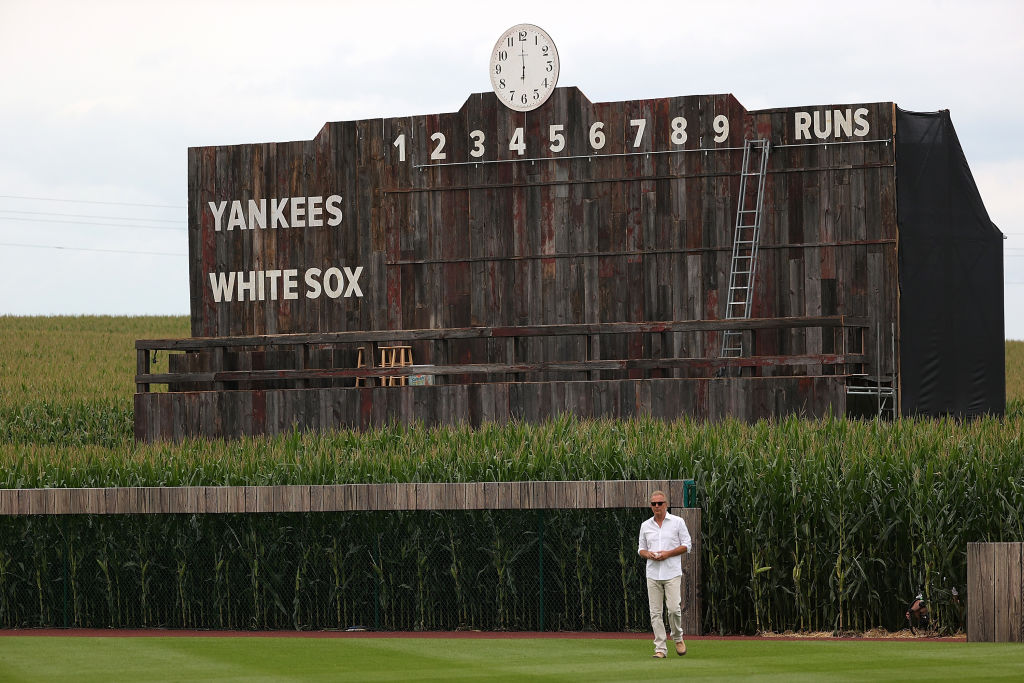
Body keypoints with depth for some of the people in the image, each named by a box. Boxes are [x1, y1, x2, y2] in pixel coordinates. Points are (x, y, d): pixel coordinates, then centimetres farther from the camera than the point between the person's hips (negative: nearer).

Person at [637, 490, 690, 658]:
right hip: (652, 573, 3)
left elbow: (686, 546, 2)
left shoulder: (677, 522, 3)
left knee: (673, 608, -13)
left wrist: (668, 553, -12)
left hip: (672, 573, -3)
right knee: (655, 612, -2)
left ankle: (678, 638, 13)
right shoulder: (645, 526, 13)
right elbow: (641, 549, 18)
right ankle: (660, 649, 0)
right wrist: (647, 554, -6)